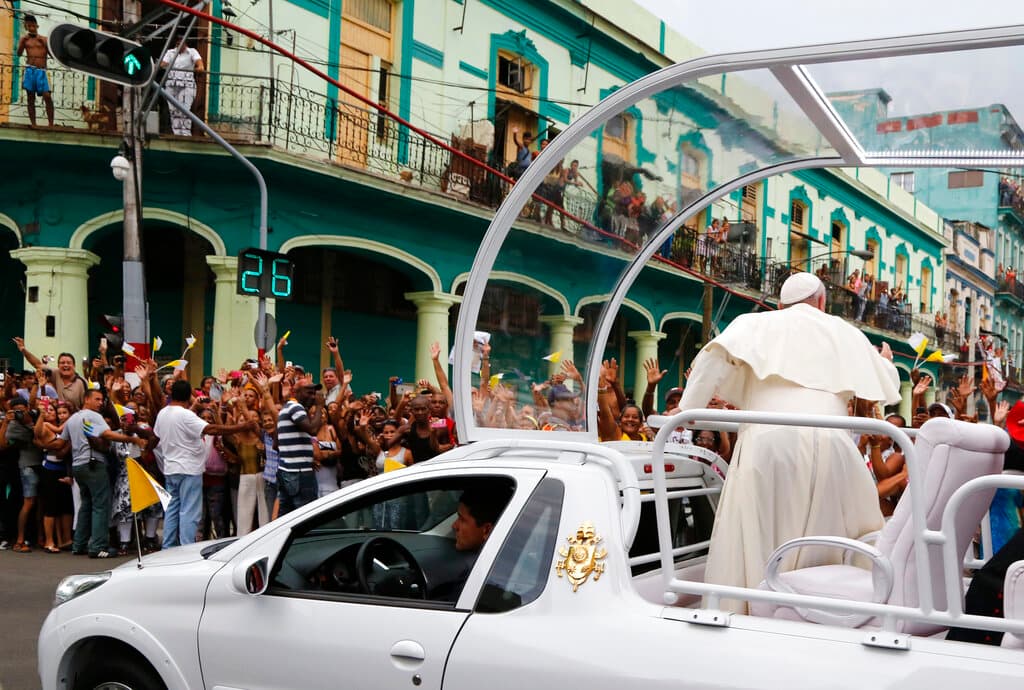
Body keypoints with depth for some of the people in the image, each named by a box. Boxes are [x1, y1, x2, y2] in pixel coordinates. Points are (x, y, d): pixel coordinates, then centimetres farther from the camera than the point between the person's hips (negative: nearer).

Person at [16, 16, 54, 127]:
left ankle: (51, 124, -11)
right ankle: (33, 124, 3)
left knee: (47, 96, -14)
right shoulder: (24, 39, 13)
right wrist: (23, 41, -9)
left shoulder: (44, 39, 11)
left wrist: (44, 43, -6)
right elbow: (19, 53, 3)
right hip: (30, 70, 1)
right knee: (31, 98, 1)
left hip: (41, 71, -1)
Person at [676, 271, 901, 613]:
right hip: (827, 442, 1)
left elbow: (716, 355, 0)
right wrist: (887, 363, 56)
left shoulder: (756, 324, 21)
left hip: (766, 442, -1)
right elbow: (888, 389, 33)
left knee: (753, 540, 1)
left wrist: (687, 409, 5)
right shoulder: (844, 332, 26)